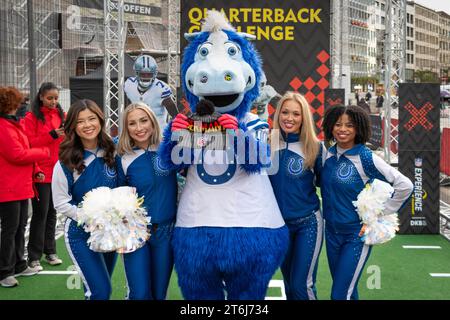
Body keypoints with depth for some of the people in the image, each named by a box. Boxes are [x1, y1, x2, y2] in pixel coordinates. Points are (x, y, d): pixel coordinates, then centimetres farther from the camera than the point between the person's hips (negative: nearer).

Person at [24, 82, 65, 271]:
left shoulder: (61, 115, 12)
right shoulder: (32, 117, -4)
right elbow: (29, 144, -12)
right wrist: (52, 135, -20)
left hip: (57, 171, 5)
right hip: (41, 173, -5)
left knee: (52, 212, 12)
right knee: (40, 213, -4)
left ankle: (50, 252, 23)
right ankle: (34, 257, 5)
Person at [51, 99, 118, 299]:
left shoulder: (111, 152, -3)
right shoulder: (66, 163, -14)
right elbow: (61, 204, -11)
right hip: (81, 234, -4)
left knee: (100, 287, 17)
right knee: (101, 292, -9)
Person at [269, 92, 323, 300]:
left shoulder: (313, 147, -8)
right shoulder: (268, 143, -5)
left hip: (308, 223, -3)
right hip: (279, 223, 3)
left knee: (301, 284, -7)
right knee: (289, 284, 15)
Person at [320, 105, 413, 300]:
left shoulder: (366, 158, -15)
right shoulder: (328, 154, 0)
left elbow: (404, 186, -16)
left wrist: (380, 215, -12)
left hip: (357, 234, -5)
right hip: (332, 232, 5)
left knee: (340, 295, -7)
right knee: (347, 290, 17)